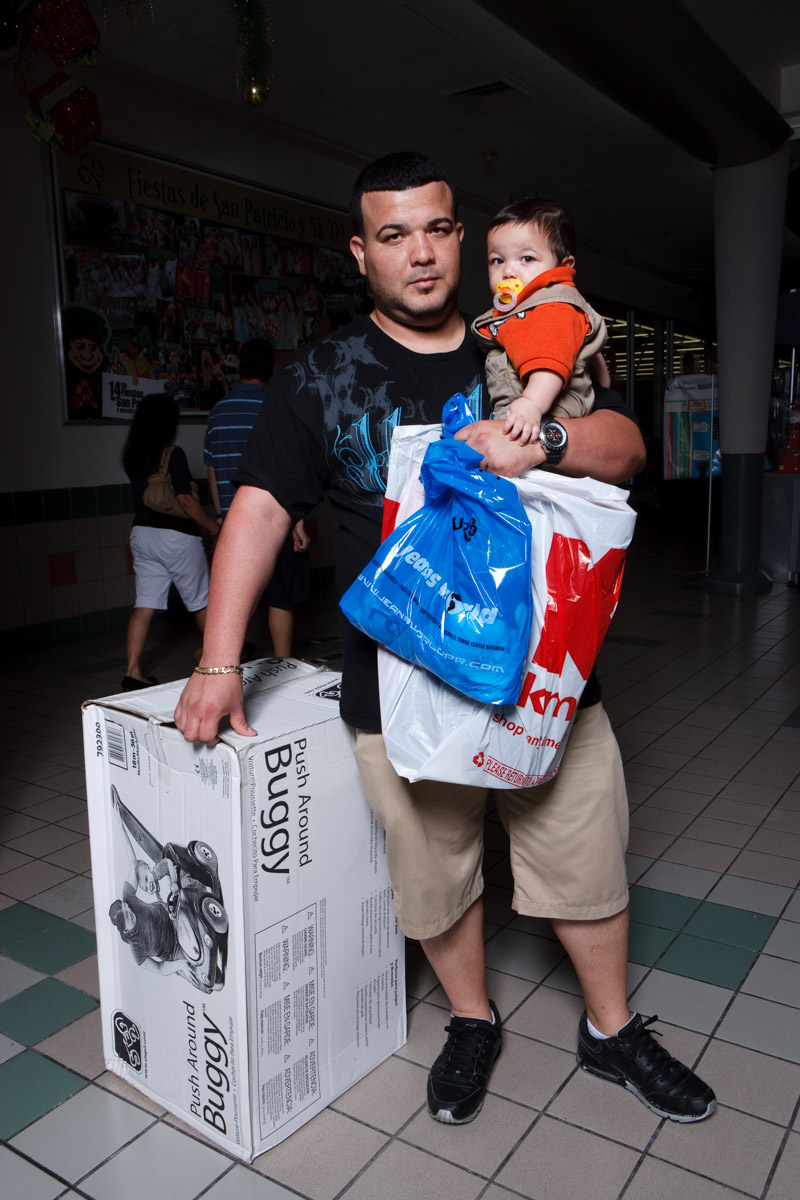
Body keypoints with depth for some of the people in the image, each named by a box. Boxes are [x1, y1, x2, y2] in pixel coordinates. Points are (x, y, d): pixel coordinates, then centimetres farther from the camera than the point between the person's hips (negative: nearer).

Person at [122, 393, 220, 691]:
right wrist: (215, 528, -9)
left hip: (141, 534, 6)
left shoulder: (132, 456, 5)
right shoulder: (173, 455, -15)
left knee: (144, 605, 5)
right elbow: (184, 499, -18)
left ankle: (133, 671, 1)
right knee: (201, 601, 12)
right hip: (175, 537, -6)